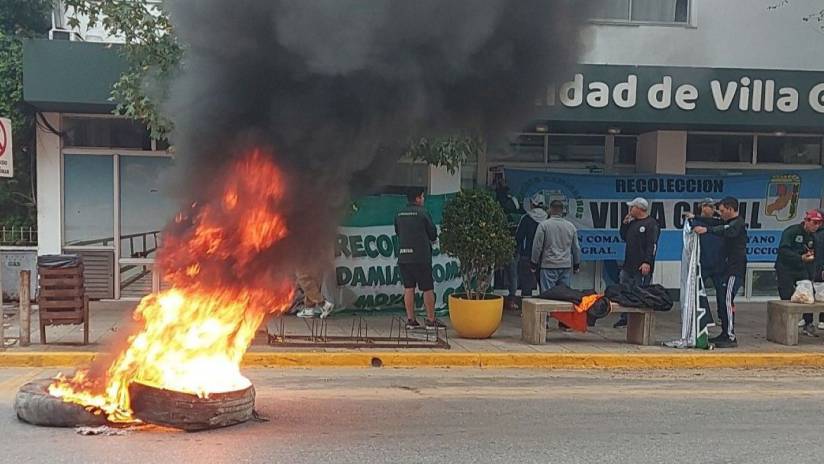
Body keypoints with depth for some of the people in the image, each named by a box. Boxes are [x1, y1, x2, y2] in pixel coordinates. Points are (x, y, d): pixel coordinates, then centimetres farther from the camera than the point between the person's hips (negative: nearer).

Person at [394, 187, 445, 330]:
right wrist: (432, 239, 19)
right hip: (421, 256, -5)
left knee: (408, 288, 8)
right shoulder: (422, 212, -7)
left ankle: (410, 320, 8)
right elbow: (433, 233, -2)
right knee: (428, 288, 3)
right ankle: (431, 320, 7)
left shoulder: (399, 214, 8)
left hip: (403, 255, 5)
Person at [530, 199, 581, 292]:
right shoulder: (571, 226, 7)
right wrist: (576, 265, 23)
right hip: (566, 267, 4)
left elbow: (537, 246, -5)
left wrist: (533, 263, 5)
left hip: (549, 267, -4)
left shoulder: (543, 225, -6)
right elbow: (576, 248, 13)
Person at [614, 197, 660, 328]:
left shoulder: (651, 224, -9)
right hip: (628, 265, 8)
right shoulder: (632, 222, 17)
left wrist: (647, 262, -23)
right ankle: (624, 318, 18)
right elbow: (624, 237, 23)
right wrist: (625, 223, 11)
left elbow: (652, 245, -16)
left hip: (642, 267, -8)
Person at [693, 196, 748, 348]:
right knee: (720, 298, 11)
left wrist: (707, 229, -43)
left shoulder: (738, 223, -11)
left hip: (735, 269, -10)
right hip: (728, 267, 10)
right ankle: (725, 333, 18)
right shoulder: (731, 223, 21)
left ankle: (731, 337, -13)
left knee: (727, 300, -13)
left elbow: (726, 231, -31)